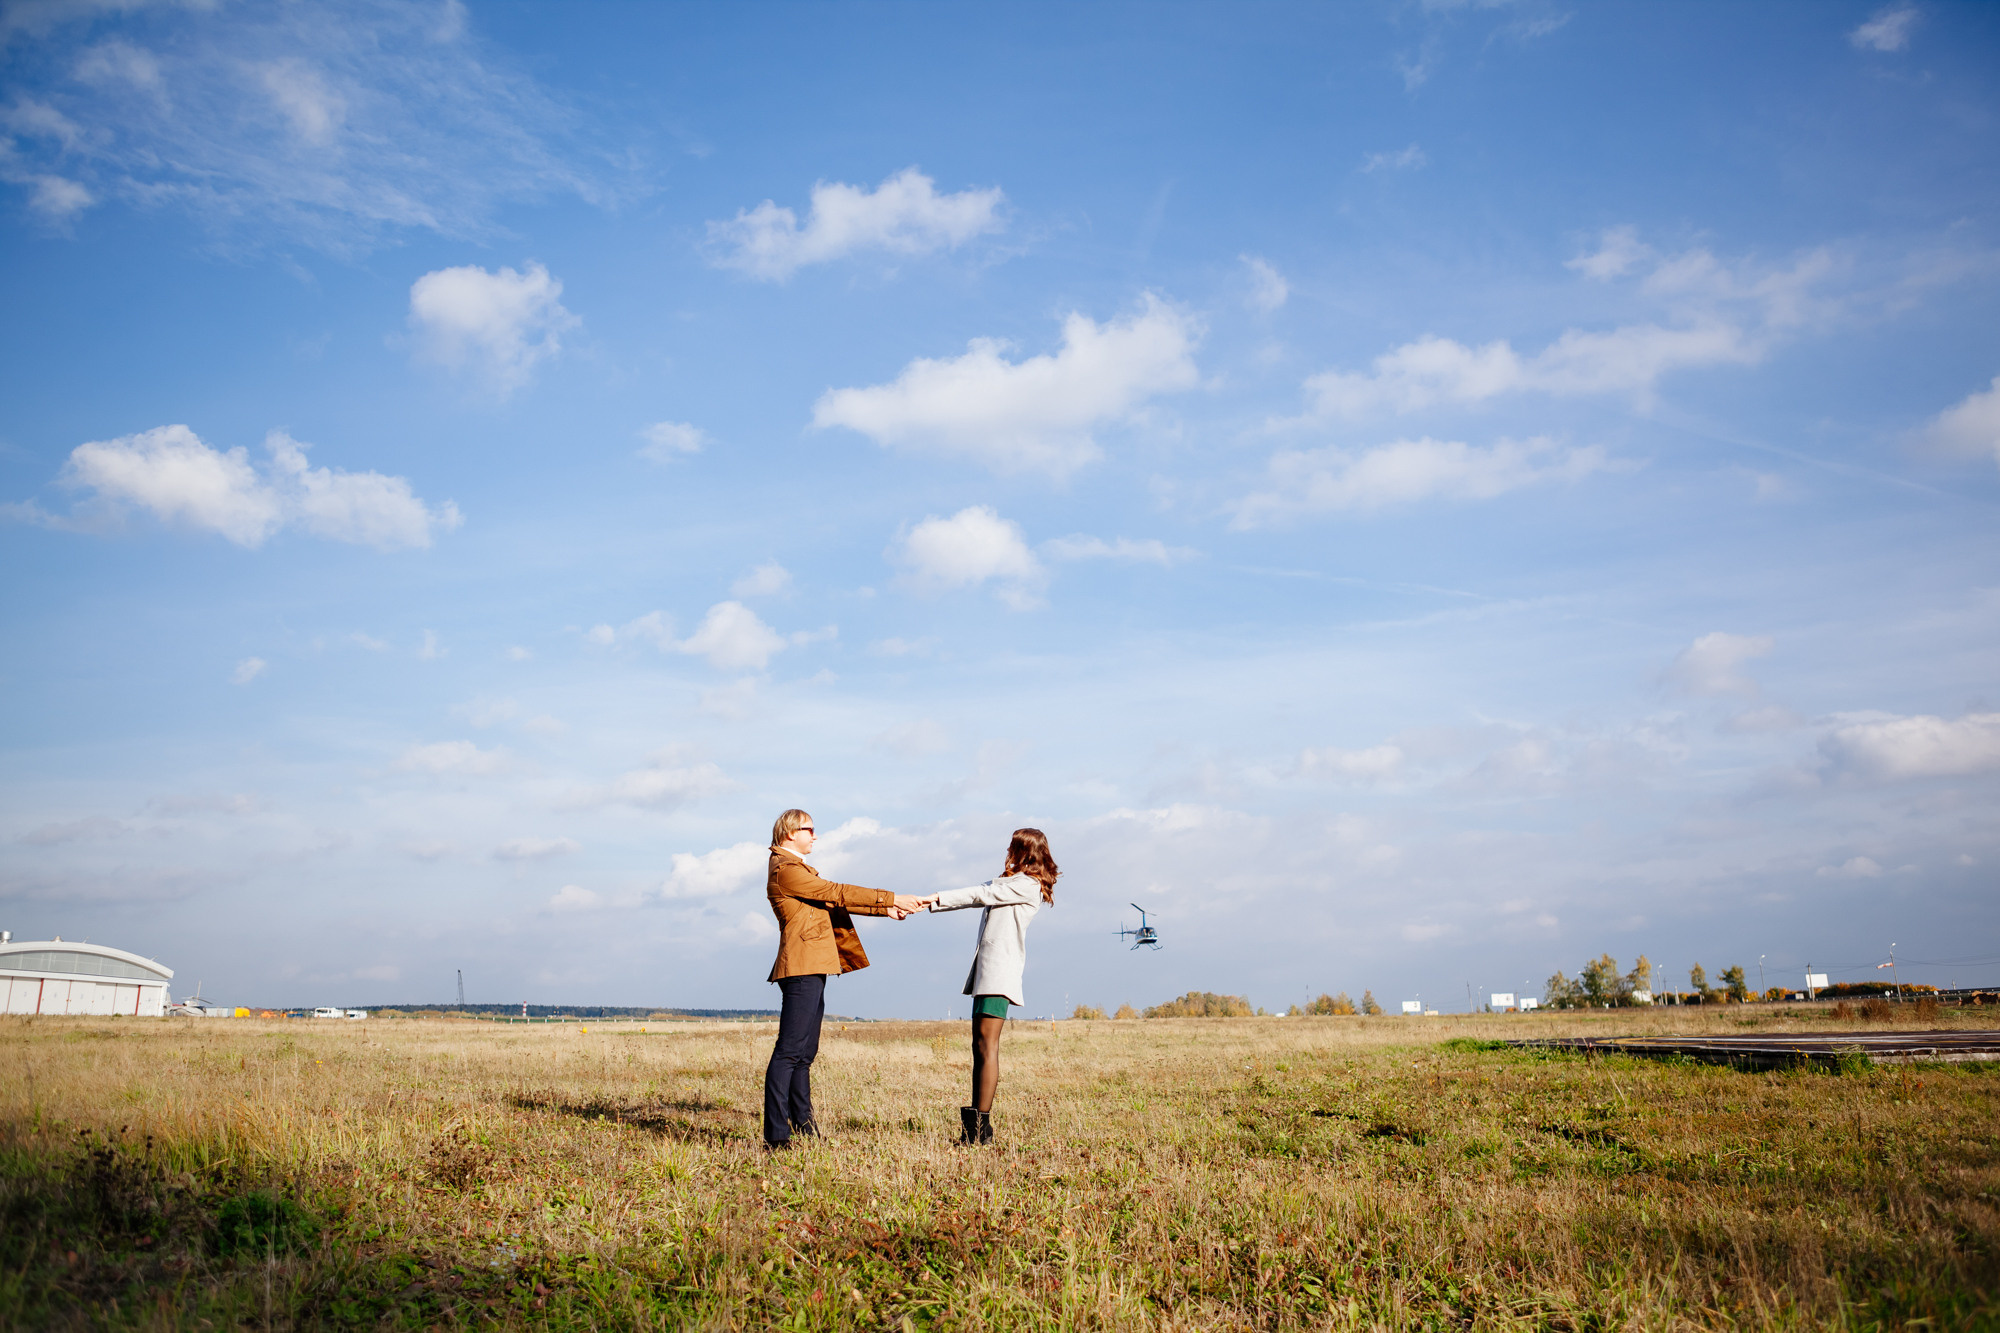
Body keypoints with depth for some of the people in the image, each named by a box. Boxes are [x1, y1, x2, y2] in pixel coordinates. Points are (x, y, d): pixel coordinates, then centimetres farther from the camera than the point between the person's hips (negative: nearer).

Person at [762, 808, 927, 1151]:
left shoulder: (796, 868, 23)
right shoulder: (785, 870, -9)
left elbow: (833, 902, 23)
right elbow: (835, 892, -12)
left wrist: (885, 910, 18)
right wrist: (890, 898, -9)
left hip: (811, 970, 11)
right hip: (802, 968, -11)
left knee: (805, 1052, 11)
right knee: (790, 1050, -11)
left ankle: (801, 1124, 15)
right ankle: (775, 1135, -11)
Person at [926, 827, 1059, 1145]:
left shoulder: (1028, 885, -3)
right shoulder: (1009, 880, 26)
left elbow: (981, 895, -6)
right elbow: (979, 894, 19)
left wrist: (937, 898, -1)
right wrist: (928, 903, 9)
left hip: (1001, 969, -9)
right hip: (986, 968, 9)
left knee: (987, 1046, -14)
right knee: (979, 1046, 4)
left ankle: (981, 1125, -16)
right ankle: (975, 1126, 3)